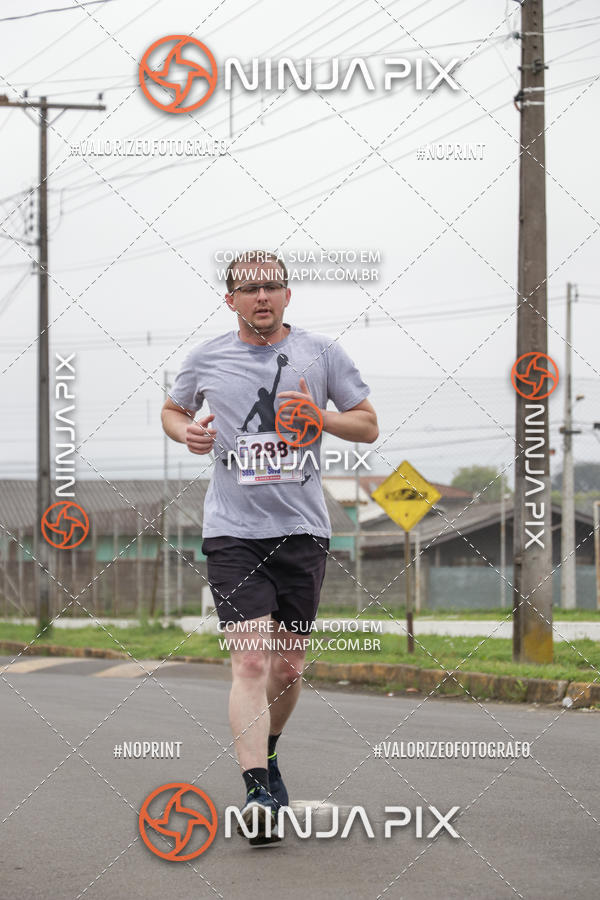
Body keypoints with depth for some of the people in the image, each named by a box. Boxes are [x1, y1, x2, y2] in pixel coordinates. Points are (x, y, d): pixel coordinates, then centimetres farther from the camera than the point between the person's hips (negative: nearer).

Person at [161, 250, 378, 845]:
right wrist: (186, 432, 0)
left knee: (288, 667, 10)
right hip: (232, 529, -2)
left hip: (301, 528, 2)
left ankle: (265, 755, 37)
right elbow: (172, 409, 23)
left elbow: (369, 426, 9)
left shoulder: (322, 353, 4)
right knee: (251, 660, -15)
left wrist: (319, 417, -10)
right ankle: (258, 794, -19)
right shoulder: (206, 359, 5)